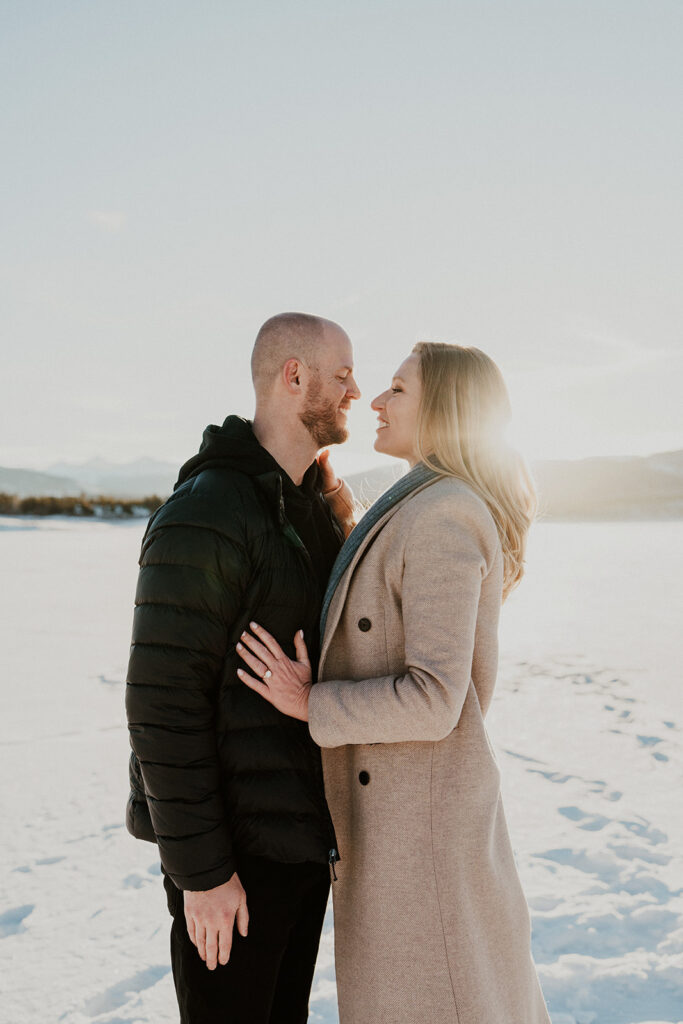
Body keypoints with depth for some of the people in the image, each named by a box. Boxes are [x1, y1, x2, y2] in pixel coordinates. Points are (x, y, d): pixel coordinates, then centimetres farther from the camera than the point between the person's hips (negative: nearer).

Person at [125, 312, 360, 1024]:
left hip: (305, 833, 8)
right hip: (237, 847, -8)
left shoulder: (313, 510, 9)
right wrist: (200, 871, -19)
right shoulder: (203, 516, -21)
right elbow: (162, 703, -22)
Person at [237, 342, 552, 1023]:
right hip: (404, 797, 10)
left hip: (417, 809, -9)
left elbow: (433, 700, -26)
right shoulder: (438, 510, 10)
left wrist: (312, 705, -15)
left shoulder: (442, 517, -21)